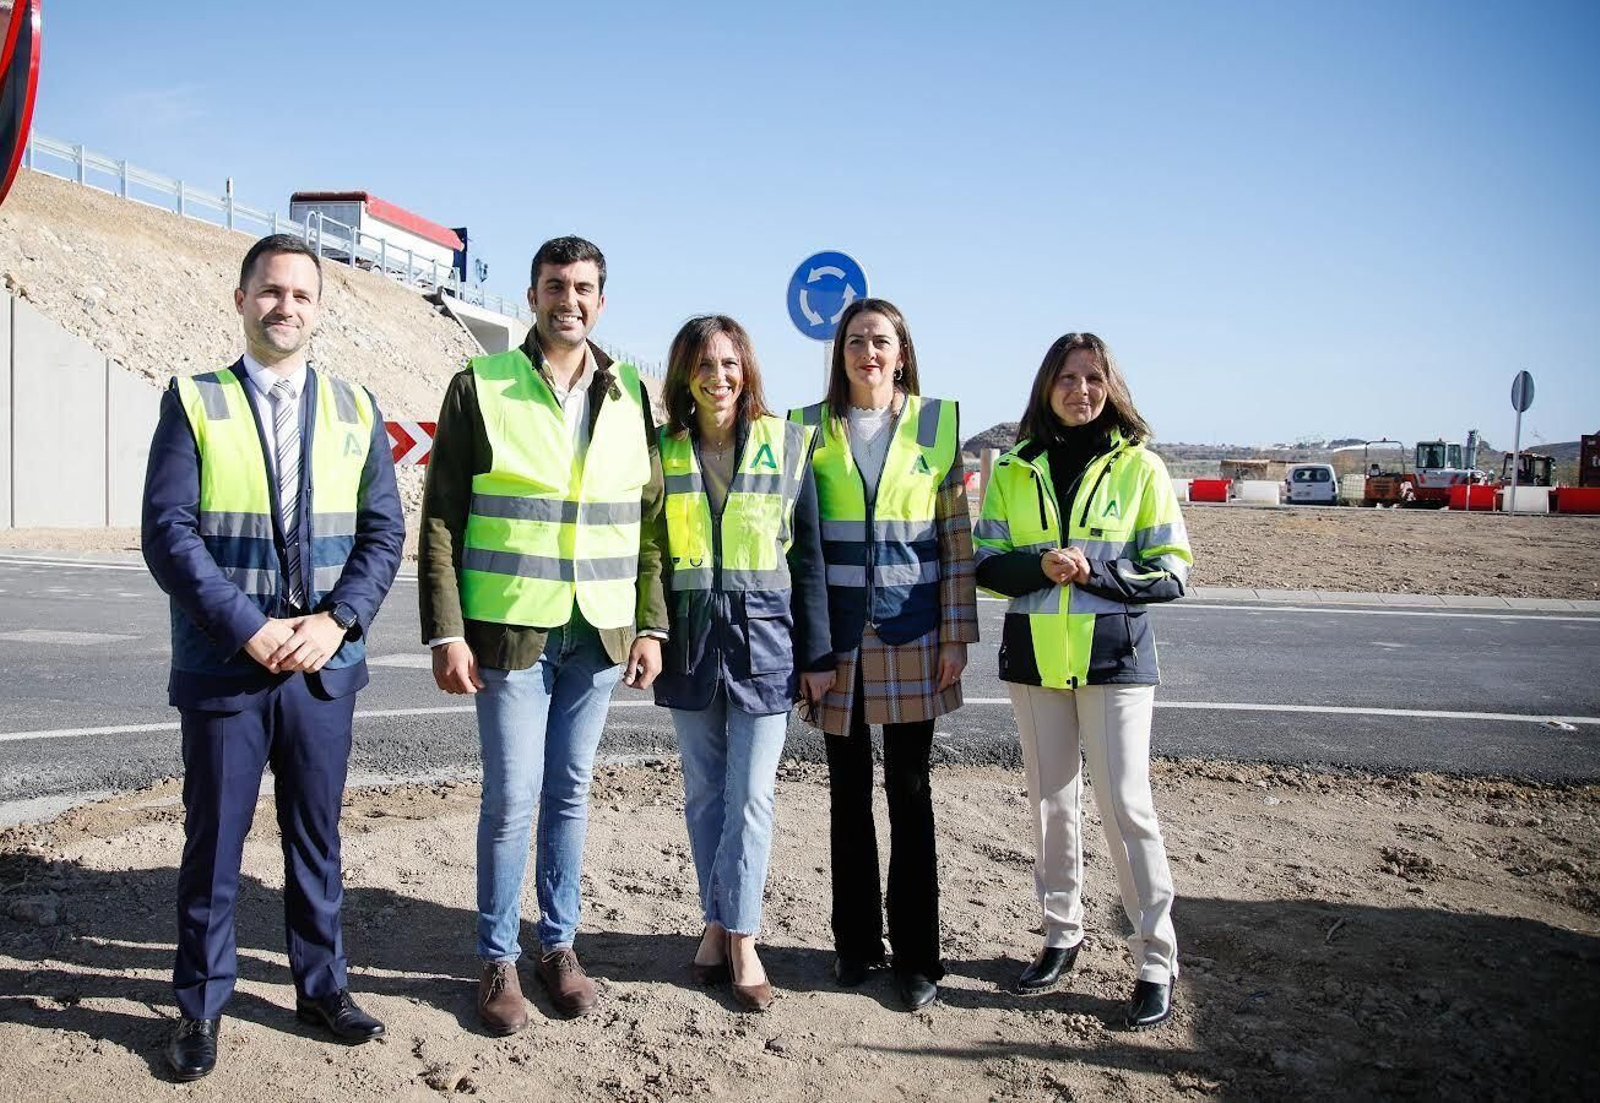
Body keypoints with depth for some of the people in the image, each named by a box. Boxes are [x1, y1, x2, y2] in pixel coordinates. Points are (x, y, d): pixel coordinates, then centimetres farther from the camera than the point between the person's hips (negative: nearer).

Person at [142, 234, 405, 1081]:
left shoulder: (356, 412, 6)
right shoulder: (194, 403, -1)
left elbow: (383, 533, 3)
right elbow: (168, 533, -9)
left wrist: (335, 621, -12)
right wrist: (249, 629, -16)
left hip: (324, 663, 2)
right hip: (222, 664, -2)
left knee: (316, 836, 13)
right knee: (214, 841, 8)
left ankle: (322, 985, 28)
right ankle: (201, 1005, 23)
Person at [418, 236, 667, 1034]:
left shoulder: (633, 396, 7)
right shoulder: (479, 387, -2)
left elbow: (649, 519, 9)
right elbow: (441, 519, -3)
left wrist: (652, 625, 4)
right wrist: (446, 632, -10)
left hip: (600, 632, 3)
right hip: (510, 629, -3)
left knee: (570, 792, 12)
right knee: (511, 797, 1)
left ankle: (560, 945, 26)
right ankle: (498, 959, 18)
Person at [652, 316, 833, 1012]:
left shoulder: (785, 445, 0)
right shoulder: (663, 450, 5)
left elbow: (808, 556, 2)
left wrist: (817, 653, -1)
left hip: (763, 635, -2)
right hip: (689, 636, 2)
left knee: (751, 794, -3)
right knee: (704, 792, 10)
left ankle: (741, 937, 8)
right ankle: (717, 923, 23)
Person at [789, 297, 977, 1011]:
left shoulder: (937, 423, 4)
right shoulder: (810, 428, 5)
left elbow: (956, 536, 3)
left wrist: (956, 636, -2)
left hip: (911, 637, -1)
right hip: (838, 637, 1)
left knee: (909, 794, 4)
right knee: (849, 793, 10)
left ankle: (915, 955, 15)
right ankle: (855, 943, 24)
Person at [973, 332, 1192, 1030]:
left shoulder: (1139, 467, -1)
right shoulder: (1015, 470, 6)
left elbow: (1172, 572, -3)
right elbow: (986, 564, 4)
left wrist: (1095, 570, -18)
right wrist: (1040, 565, -16)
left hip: (1114, 657, -3)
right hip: (1034, 658, 3)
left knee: (1125, 803, -6)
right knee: (1050, 800, 12)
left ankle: (1156, 959, 5)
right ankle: (1061, 933, 28)